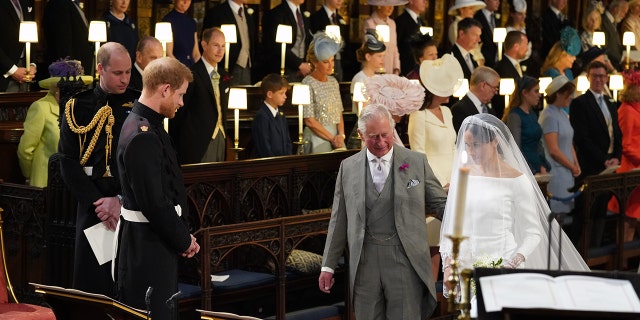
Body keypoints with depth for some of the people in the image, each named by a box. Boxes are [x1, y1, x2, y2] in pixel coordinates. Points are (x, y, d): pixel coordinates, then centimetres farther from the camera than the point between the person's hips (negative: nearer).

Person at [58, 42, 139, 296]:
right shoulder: (78, 107, 3)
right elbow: (69, 163, 0)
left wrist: (122, 200, -11)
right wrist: (97, 203, -9)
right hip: (92, 206, 1)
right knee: (92, 282, 3)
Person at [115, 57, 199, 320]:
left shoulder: (148, 126, 9)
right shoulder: (142, 137, -23)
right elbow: (153, 203, -24)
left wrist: (183, 235, 8)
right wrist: (184, 240, -11)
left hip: (156, 242, 10)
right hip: (148, 247, -10)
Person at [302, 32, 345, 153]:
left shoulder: (333, 82, 12)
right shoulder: (308, 83, -9)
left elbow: (339, 114, 13)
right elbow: (309, 121, -12)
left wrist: (341, 135, -5)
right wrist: (332, 138, -11)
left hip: (336, 136, 6)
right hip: (317, 138, -6)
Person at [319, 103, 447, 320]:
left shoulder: (417, 162, 4)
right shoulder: (348, 167, 8)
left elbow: (439, 205, 6)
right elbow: (339, 220, 12)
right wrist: (328, 265, 10)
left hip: (405, 261, -2)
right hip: (364, 262, 2)